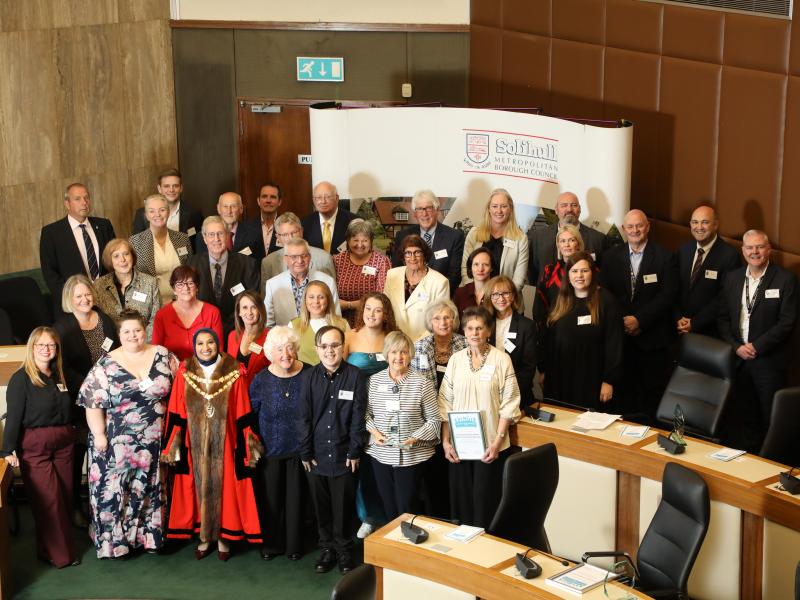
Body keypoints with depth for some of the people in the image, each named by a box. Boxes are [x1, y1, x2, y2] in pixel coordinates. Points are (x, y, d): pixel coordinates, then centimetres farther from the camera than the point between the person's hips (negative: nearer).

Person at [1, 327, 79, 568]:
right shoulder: (21, 379, -8)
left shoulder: (59, 376, 10)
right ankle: (59, 554, 6)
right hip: (34, 447, -6)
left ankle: (58, 545, 21)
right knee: (48, 501, -5)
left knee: (65, 497, 7)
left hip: (63, 444, 6)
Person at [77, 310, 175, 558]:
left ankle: (151, 533, 23)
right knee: (115, 490, 2)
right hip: (118, 443, -2)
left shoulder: (162, 355, 1)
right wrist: (99, 435, -10)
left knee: (152, 488, 10)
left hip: (156, 440, 2)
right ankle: (115, 539, 15)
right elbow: (93, 403, -5)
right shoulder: (106, 365, -5)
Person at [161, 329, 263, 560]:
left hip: (224, 443, -1)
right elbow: (176, 415, 1)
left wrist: (248, 444, -4)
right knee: (199, 488, 8)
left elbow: (243, 414, -3)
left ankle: (223, 537, 20)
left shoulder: (232, 373, -5)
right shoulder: (185, 373, -1)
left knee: (223, 488, 5)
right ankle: (204, 537, 21)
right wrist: (173, 446, 0)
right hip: (195, 444, 1)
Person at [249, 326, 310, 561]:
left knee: (295, 498, 10)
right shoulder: (261, 380, -5)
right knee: (270, 499, 10)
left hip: (299, 451, 0)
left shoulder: (309, 375, -7)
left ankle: (294, 544, 26)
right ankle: (270, 544, 27)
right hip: (270, 451, 1)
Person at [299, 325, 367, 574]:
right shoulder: (311, 377, -1)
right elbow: (305, 417, 2)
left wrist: (355, 451, -6)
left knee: (343, 507, 6)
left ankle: (344, 550, 22)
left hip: (343, 454, -2)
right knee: (321, 506, 11)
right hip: (316, 454, 2)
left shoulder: (355, 376, -6)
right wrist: (305, 453, 0)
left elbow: (358, 416, -5)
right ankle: (327, 548, 26)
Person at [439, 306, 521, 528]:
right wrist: (445, 441, 1)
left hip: (490, 446, -3)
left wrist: (498, 441, -12)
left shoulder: (501, 359, -4)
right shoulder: (456, 360, 6)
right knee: (461, 501, 8)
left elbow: (509, 404, -5)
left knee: (486, 502, 0)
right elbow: (445, 402, 7)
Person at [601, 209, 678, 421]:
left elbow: (668, 296, -9)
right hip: (621, 335, 2)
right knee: (624, 388, 7)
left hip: (652, 336, -2)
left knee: (654, 389, 4)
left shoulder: (664, 257, -3)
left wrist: (639, 320, -14)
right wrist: (622, 321, -9)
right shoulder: (611, 256, 6)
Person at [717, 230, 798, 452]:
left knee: (771, 418, 0)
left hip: (770, 361, -4)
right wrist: (737, 347, -5)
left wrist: (757, 347, -14)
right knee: (744, 416, 10)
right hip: (738, 359, 4)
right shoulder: (732, 278, 9)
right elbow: (723, 318, 9)